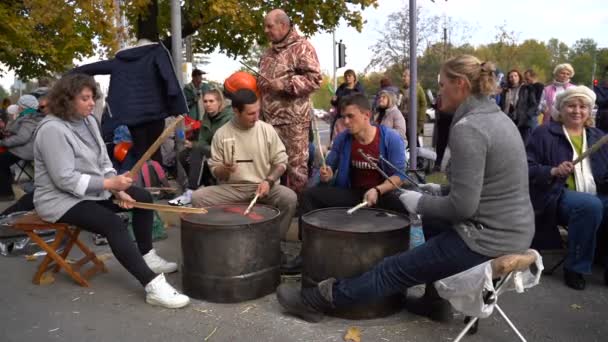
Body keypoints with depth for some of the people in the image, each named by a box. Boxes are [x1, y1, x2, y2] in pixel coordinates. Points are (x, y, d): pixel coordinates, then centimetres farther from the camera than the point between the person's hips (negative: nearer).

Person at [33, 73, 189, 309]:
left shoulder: (88, 120, 5)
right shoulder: (52, 129, -22)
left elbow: (103, 162, 7)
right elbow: (65, 179, -27)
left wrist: (118, 190, -8)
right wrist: (109, 184, -27)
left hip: (93, 190, 9)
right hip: (60, 199, -9)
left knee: (143, 197, 4)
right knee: (113, 224, -31)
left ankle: (146, 257, 14)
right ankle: (152, 285, -34)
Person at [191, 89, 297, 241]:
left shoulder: (267, 130, -2)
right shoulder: (221, 134, -2)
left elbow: (281, 162, 2)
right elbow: (214, 170, 3)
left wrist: (269, 181, -16)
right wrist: (224, 170, -21)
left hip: (263, 186, 0)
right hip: (231, 188, 1)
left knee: (290, 198, -29)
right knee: (198, 197, -22)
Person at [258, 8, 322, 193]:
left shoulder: (302, 47, -4)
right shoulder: (269, 52, 20)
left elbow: (314, 79, -14)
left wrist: (283, 84, -19)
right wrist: (258, 84, 11)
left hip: (293, 119, -8)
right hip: (269, 118, 8)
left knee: (296, 164, -4)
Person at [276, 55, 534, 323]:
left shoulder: (467, 128, -21)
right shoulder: (497, 117, 9)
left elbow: (463, 207, -24)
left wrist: (420, 203, -8)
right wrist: (441, 191, 13)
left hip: (489, 239, -9)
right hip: (514, 230, 9)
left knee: (396, 268, 2)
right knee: (432, 220, 30)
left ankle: (316, 300, 17)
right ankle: (436, 300, 34)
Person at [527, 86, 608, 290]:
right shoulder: (544, 133, 6)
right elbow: (527, 169, -2)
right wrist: (553, 171, -18)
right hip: (559, 196, -4)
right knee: (590, 205, -34)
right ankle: (575, 267, -17)